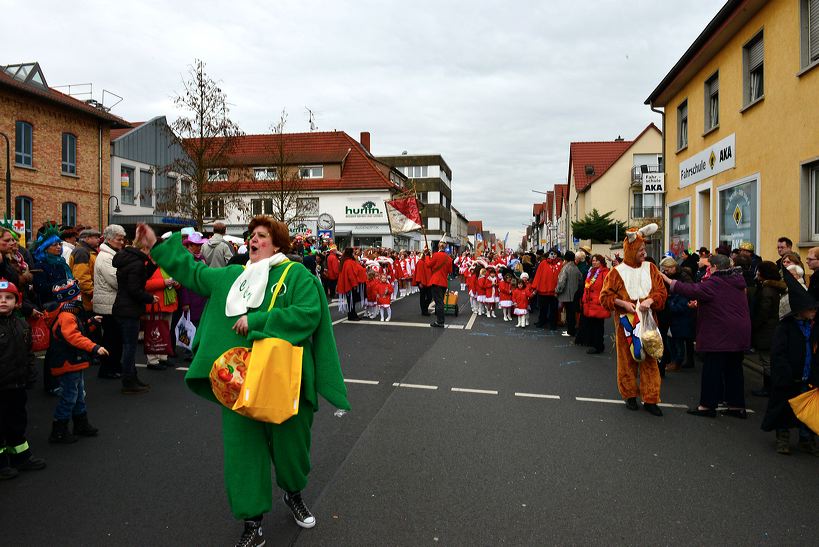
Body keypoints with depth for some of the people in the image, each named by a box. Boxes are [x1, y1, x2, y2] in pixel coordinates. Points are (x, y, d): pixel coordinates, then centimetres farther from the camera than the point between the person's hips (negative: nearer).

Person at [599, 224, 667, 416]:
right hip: (626, 322, -2)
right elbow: (605, 296, -1)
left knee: (649, 359, 3)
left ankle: (650, 399, 10)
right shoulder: (617, 272, -2)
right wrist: (622, 303, -15)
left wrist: (650, 300, -16)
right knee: (627, 359, 5)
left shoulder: (650, 268, 6)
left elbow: (662, 291, 4)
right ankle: (630, 395, 20)